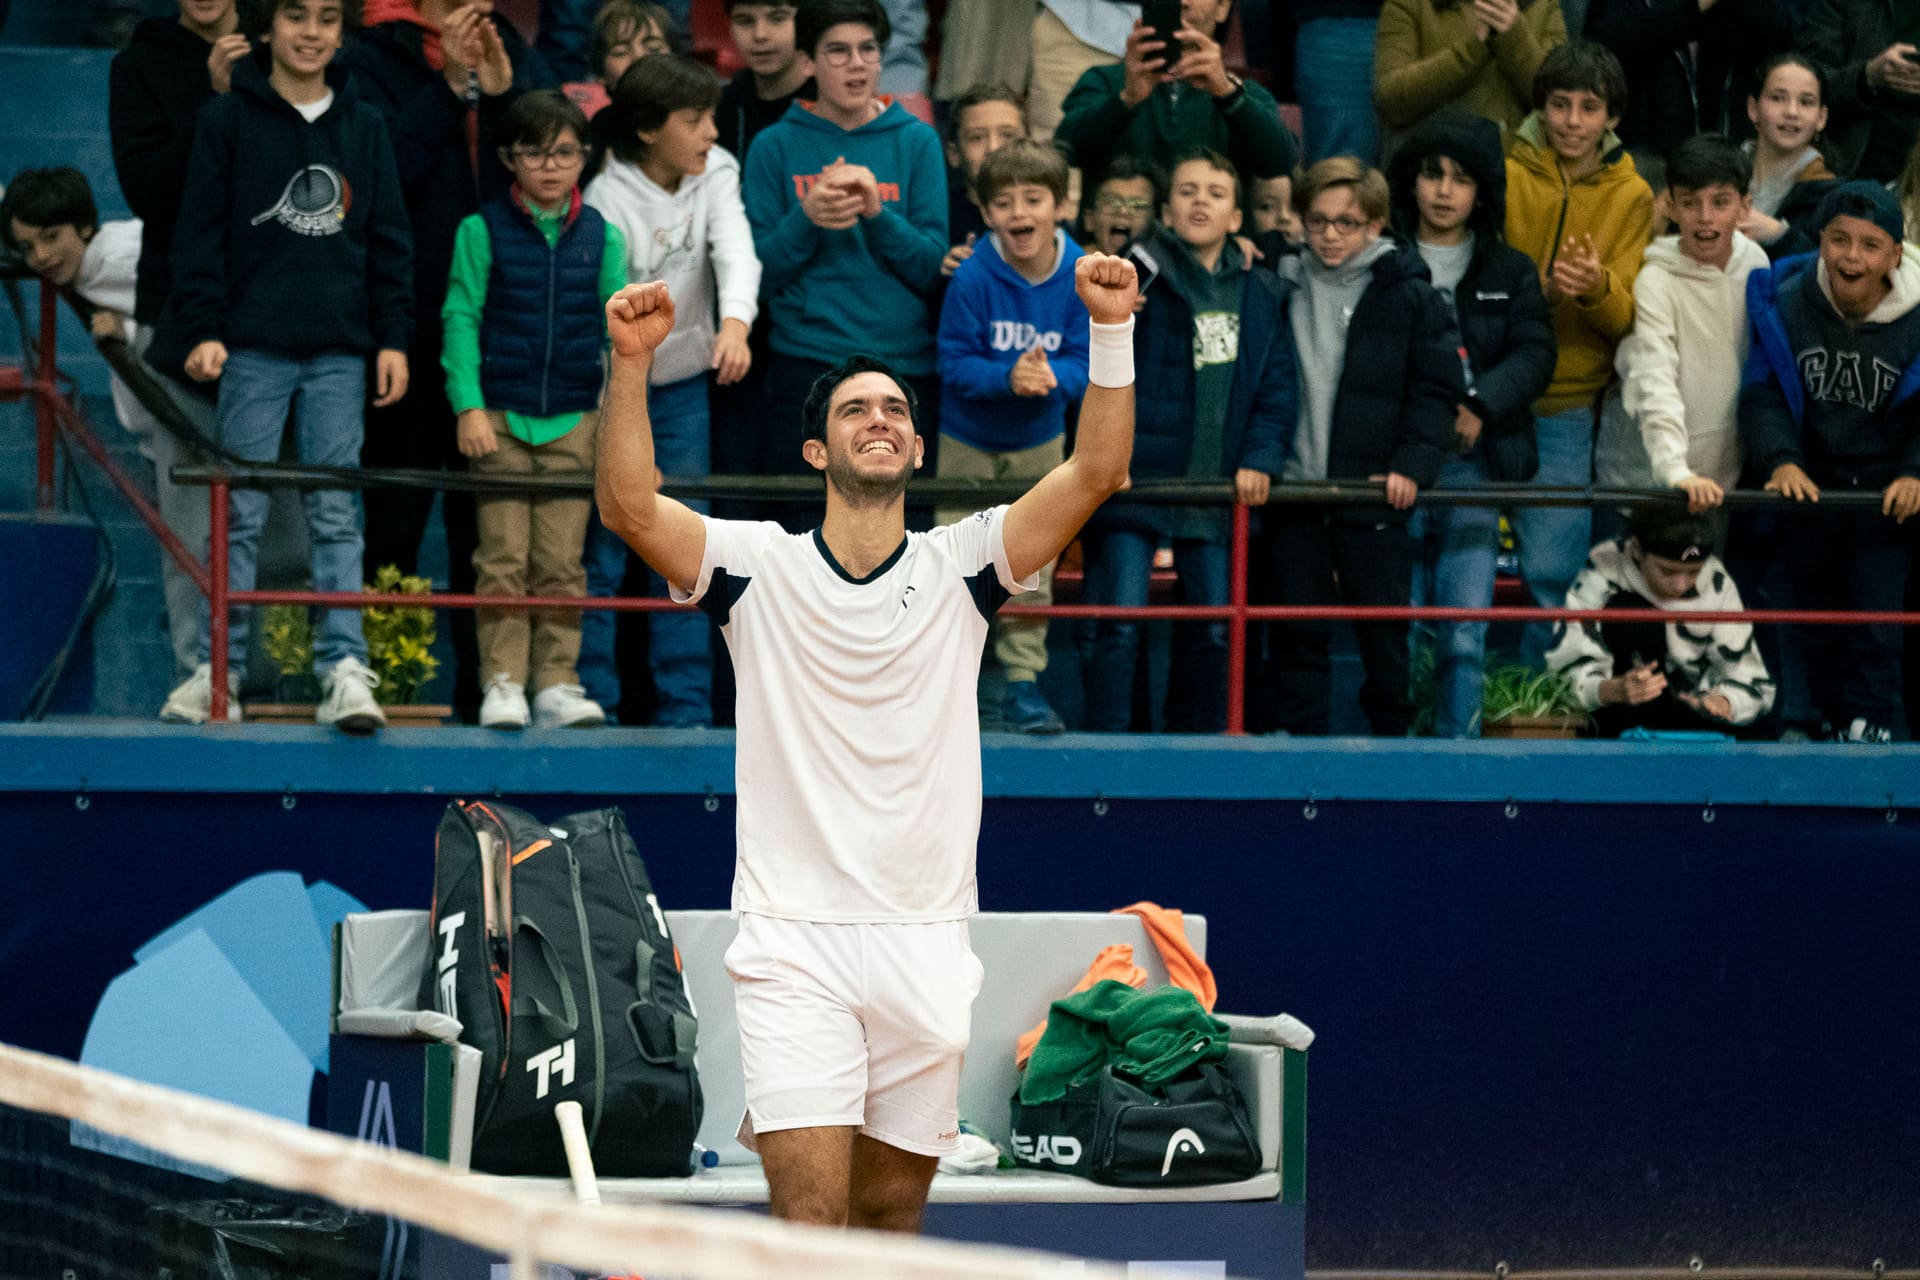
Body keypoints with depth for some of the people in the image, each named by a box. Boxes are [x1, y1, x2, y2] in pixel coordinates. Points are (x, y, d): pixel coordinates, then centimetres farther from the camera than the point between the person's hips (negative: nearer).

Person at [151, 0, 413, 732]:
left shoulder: (364, 128, 12)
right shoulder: (227, 122, 3)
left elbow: (389, 241, 13)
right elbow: (201, 233, 1)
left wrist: (393, 337, 5)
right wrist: (202, 330, -8)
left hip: (341, 352, 2)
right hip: (255, 347, -2)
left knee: (337, 516, -1)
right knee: (240, 514, 0)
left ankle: (344, 671, -4)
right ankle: (218, 669, 6)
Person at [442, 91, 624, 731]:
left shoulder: (601, 236, 6)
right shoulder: (483, 230, -1)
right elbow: (461, 317, -1)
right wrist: (468, 407, -8)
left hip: (573, 419, 2)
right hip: (500, 415, -2)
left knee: (561, 561, 1)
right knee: (504, 558, -4)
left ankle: (556, 684, 5)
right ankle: (502, 684, 0)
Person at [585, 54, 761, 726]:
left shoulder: (716, 172, 0)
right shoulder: (608, 197, -14)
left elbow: (735, 247, -16)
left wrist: (735, 321, -36)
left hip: (683, 387, 4)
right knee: (599, 553, -3)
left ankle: (686, 713, 8)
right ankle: (590, 704, 3)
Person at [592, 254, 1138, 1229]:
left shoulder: (958, 565, 7)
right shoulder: (758, 565, 3)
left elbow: (1096, 473, -5)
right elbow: (630, 507, -12)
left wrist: (1111, 333, -17)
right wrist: (631, 363, -25)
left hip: (926, 951, 2)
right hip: (794, 943, -2)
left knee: (891, 1215, 7)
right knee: (808, 1214, -14)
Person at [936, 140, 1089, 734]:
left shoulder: (1082, 278, -16)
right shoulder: (973, 278, -23)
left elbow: (1084, 365, -12)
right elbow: (955, 365, -19)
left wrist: (1050, 376, -35)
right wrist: (1009, 377, -37)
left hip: (1039, 444, 2)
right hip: (968, 443, -2)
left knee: (1031, 570, 7)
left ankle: (1022, 682, 16)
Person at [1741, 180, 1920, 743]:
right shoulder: (1786, 304, -8)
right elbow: (1763, 395, -9)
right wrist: (1780, 460, -25)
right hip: (1809, 485, 2)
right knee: (1817, 614, 11)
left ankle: (1872, 722, -2)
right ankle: (1835, 718, 27)